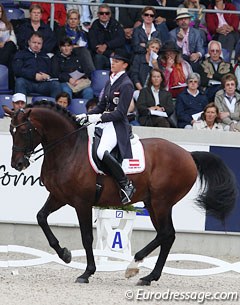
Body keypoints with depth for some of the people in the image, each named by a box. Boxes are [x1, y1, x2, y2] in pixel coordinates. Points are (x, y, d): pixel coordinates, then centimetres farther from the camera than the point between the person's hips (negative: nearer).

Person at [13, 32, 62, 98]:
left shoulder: (45, 56, 30)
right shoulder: (21, 54, 19)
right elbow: (17, 70, 2)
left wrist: (48, 76, -6)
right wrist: (34, 75, -10)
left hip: (43, 84, 2)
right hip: (28, 82, -2)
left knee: (56, 84, -28)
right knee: (20, 81, -35)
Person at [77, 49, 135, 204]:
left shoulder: (126, 85, -10)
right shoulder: (111, 81, 16)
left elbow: (120, 113, -16)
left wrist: (99, 117, -22)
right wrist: (86, 115, 6)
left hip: (118, 126, -9)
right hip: (104, 123, 9)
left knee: (102, 152, -32)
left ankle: (127, 185, -19)